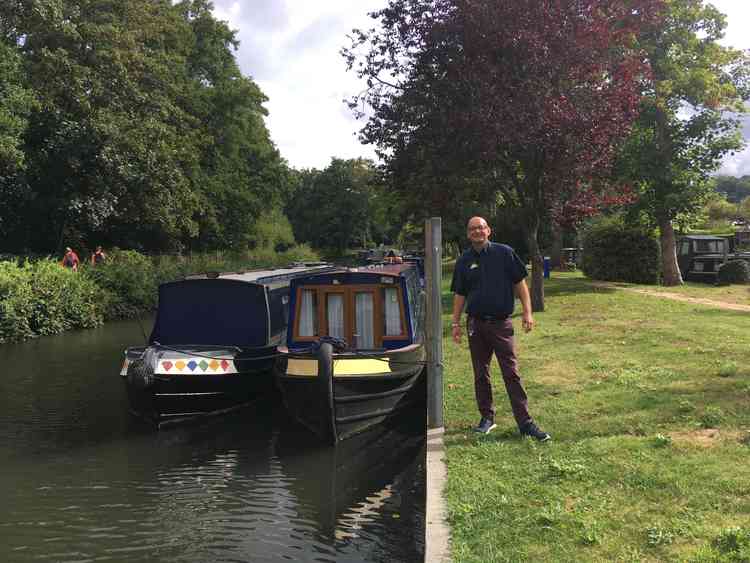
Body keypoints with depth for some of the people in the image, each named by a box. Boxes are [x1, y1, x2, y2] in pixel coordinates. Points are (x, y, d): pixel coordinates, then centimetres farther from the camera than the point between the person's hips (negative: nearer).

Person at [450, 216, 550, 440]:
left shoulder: (505, 253, 1)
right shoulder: (464, 261, 7)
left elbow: (520, 283, 2)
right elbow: (459, 295, 12)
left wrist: (527, 312, -5)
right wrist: (455, 323, 6)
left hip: (501, 322, -3)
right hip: (476, 324, 3)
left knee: (511, 373, -3)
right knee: (481, 374, 10)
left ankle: (525, 422, 1)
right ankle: (487, 417, 24)